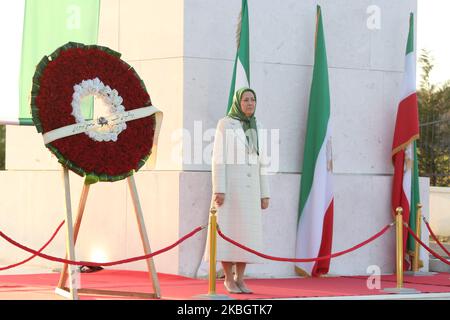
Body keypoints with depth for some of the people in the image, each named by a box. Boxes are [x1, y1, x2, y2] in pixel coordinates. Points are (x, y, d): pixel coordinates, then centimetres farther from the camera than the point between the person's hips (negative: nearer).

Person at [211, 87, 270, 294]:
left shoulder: (256, 127, 13)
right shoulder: (224, 124, -4)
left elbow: (259, 161, 14)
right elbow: (219, 158, -9)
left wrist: (264, 193, 10)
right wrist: (218, 189, -17)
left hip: (249, 186, 6)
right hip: (230, 184, -6)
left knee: (247, 233, 3)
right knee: (229, 231, -5)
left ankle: (239, 279, 10)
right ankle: (229, 279, 3)